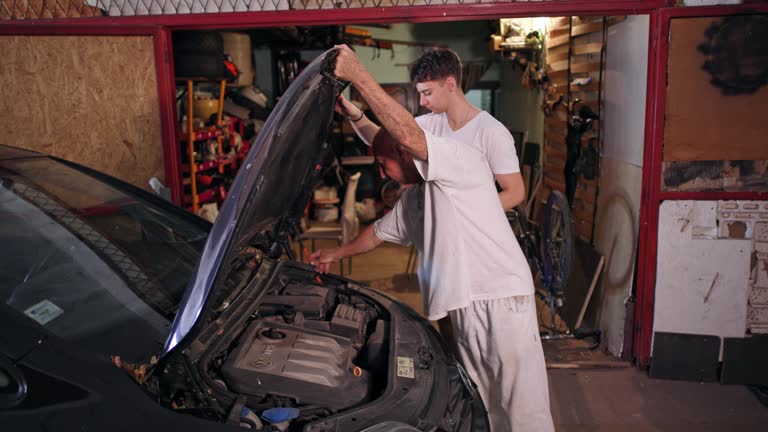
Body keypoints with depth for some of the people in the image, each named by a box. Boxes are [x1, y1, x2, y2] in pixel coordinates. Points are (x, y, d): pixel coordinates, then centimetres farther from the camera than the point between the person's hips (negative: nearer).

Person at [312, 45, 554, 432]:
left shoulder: (461, 158, -6)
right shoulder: (411, 198, 21)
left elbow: (409, 135, -23)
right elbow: (379, 232, 36)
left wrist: (358, 76, -22)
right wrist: (337, 254, 48)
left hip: (500, 301, -8)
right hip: (457, 308, 9)